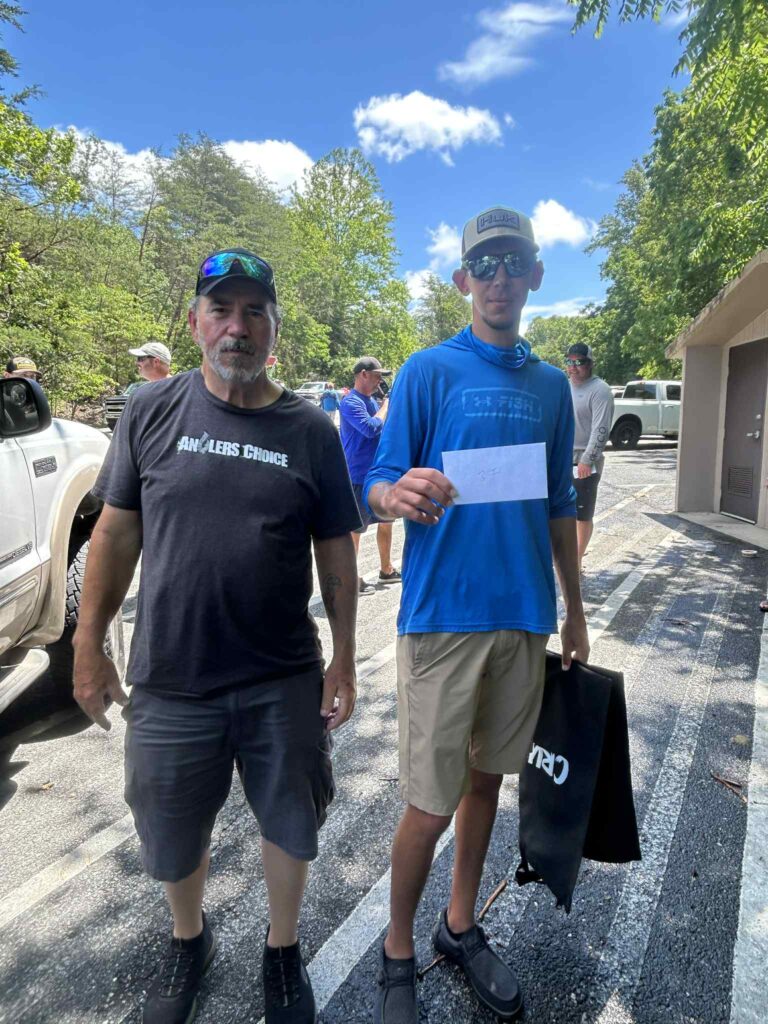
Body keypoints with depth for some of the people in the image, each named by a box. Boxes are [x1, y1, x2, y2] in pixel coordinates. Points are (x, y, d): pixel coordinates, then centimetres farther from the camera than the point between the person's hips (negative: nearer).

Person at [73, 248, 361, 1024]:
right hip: (169, 683, 1)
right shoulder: (150, 412, -3)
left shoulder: (310, 430, -4)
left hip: (284, 683, 0)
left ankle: (283, 951, 47)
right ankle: (188, 941, 53)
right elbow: (115, 535, 1)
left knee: (288, 825, 18)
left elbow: (336, 554, -1)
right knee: (173, 835, 21)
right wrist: (88, 645, 1)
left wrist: (343, 663, -1)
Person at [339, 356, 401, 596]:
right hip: (359, 476, -10)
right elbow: (371, 428, -28)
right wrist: (386, 405, -15)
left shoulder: (372, 401, 12)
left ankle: (387, 570, 33)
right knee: (355, 529, -1)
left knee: (386, 520, 18)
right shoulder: (351, 402, -15)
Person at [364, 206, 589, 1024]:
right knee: (431, 802, 2)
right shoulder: (428, 371, -3)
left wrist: (573, 610, 16)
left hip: (525, 616, 5)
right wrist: (397, 496, -31)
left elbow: (558, 506, 16)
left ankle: (461, 926, 39)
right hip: (443, 613, -4)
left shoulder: (551, 384, 11)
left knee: (487, 776, 17)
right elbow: (377, 486, -7)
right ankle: (398, 955, 28)